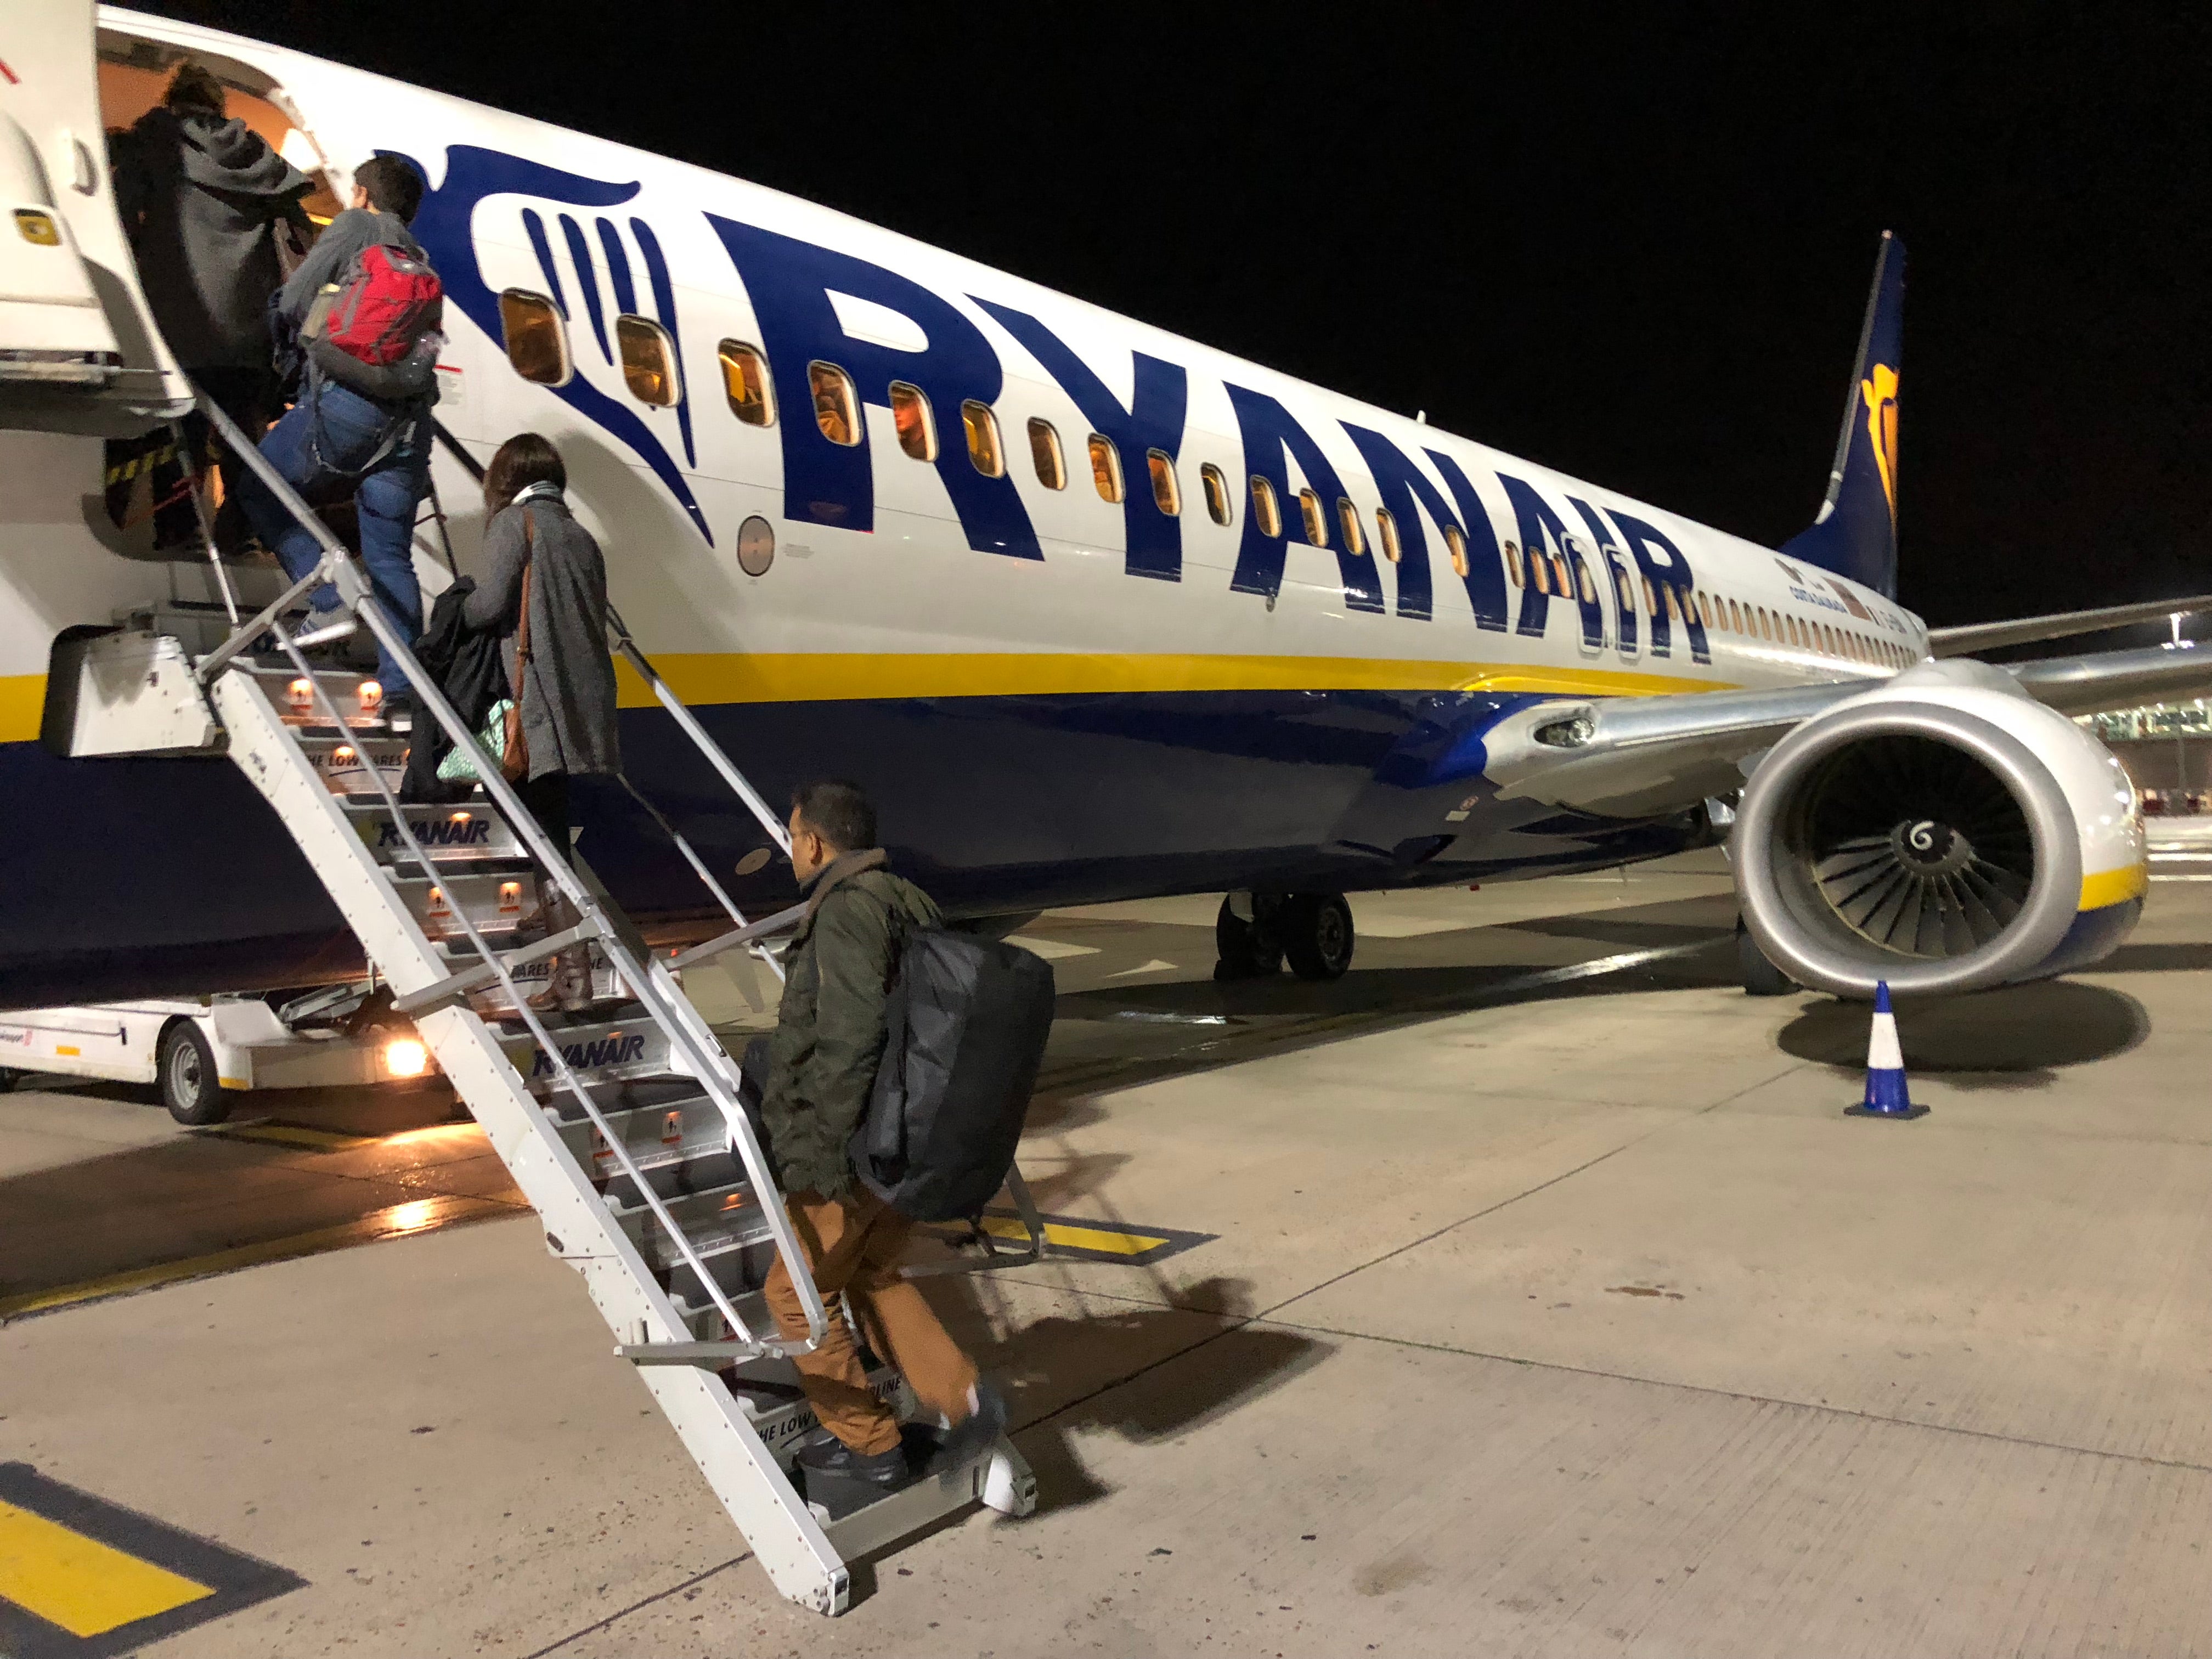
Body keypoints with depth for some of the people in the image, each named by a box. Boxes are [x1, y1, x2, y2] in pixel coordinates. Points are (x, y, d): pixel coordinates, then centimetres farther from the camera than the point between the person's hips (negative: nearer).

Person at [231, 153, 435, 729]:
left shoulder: (353, 227, 10)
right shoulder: (419, 260, 28)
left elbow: (293, 305, 2)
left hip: (349, 397, -6)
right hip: (410, 416, 6)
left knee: (260, 488, 11)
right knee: (392, 557, 5)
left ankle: (331, 601, -6)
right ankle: (402, 694, -2)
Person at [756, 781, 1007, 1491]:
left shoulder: (847, 908, -17)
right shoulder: (910, 904, 12)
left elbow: (849, 1041, -26)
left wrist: (826, 1155, -22)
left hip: (852, 1149, -9)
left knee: (799, 1293, 11)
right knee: (871, 1275, 25)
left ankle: (869, 1446, 20)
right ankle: (963, 1397, 13)